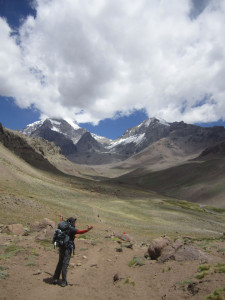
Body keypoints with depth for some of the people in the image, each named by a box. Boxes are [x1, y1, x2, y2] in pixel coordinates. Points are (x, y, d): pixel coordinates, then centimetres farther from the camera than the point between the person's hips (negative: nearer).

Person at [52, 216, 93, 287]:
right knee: (65, 264, -3)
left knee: (60, 263, 18)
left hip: (62, 247, 8)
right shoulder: (71, 229, -16)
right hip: (67, 248, -8)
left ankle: (55, 279, 24)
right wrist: (87, 230, -43)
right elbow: (80, 232, -31)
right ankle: (63, 281, 2)